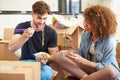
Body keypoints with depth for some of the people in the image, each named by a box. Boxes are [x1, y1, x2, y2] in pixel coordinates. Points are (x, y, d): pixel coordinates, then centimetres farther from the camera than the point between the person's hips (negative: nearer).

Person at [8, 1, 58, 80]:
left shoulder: (51, 32, -3)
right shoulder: (21, 27, -4)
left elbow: (54, 55, 1)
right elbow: (11, 49, -17)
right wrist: (24, 37, -36)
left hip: (42, 64, 1)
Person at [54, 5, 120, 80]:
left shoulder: (109, 41, -21)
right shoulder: (85, 34, -3)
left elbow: (103, 67, -20)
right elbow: (82, 55, 1)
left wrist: (83, 61, -29)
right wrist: (73, 44, -13)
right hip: (89, 68, 5)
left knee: (110, 71, -44)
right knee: (58, 56, -12)